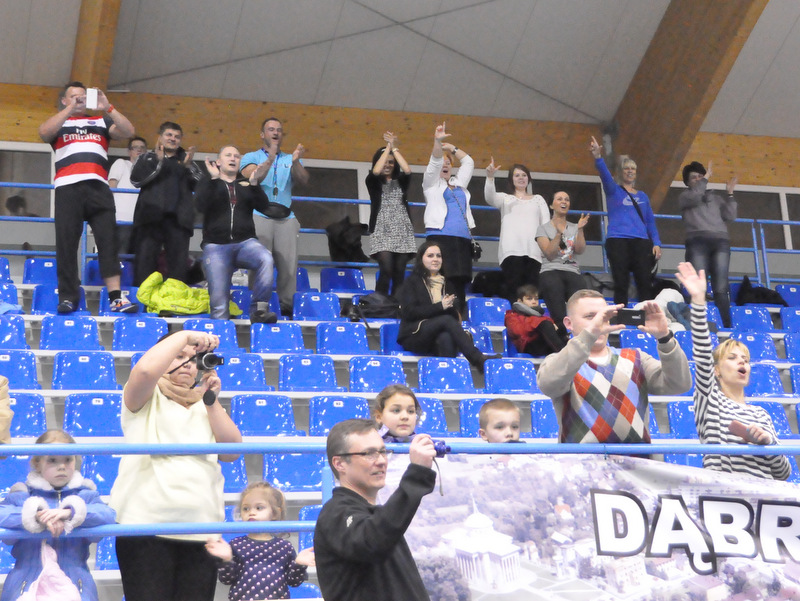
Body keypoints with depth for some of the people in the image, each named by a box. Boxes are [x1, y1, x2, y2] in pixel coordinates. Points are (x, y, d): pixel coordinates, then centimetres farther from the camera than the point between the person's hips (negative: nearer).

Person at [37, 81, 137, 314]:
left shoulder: (101, 122, 22)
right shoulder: (58, 122, 17)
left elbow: (128, 131, 8)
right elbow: (44, 132, -6)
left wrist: (108, 108, -3)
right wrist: (70, 109, -10)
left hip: (98, 188, 1)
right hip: (68, 188, -1)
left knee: (108, 240, -8)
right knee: (66, 243, -4)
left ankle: (115, 297, -13)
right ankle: (68, 297, -1)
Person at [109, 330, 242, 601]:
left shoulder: (205, 406, 21)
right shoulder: (147, 400, 8)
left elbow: (231, 452, 7)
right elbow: (145, 369, -16)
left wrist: (211, 400, 1)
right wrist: (185, 335, -7)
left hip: (201, 531, 4)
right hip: (147, 527, -4)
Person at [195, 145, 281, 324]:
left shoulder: (246, 185, 18)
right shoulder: (207, 184, 13)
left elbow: (264, 207, 3)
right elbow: (201, 206, -7)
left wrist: (254, 184, -10)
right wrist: (214, 179, -13)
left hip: (245, 242, 1)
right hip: (216, 245, 0)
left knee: (266, 259, -32)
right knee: (218, 296, -13)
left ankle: (259, 310, -31)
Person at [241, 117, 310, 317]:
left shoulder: (290, 160, 21)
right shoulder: (251, 157, 14)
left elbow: (304, 181, 4)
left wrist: (296, 162, -13)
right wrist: (270, 159, -17)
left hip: (286, 218, 3)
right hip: (259, 216, -3)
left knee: (289, 263, -6)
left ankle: (287, 306, -3)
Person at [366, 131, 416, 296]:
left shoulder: (401, 182, 16)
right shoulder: (372, 182, 9)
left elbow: (407, 170, -5)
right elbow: (376, 171, -12)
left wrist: (394, 148, -3)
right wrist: (388, 147, -7)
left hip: (402, 232, 3)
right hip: (382, 231, -3)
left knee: (399, 273, -4)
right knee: (386, 270, -18)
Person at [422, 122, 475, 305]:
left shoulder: (459, 184, 28)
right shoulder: (432, 183, 14)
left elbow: (469, 163, 30)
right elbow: (434, 162, -1)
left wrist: (452, 148, 25)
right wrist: (437, 142, -15)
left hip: (463, 239, 5)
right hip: (440, 237, -5)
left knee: (460, 283, -3)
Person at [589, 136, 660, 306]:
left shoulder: (642, 196, 21)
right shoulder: (614, 191, 10)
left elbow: (651, 221, 20)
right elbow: (605, 174, -10)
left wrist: (656, 243, 6)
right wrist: (598, 158, -30)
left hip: (641, 242, 3)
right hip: (618, 240, -3)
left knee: (645, 284, -6)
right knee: (621, 284, -5)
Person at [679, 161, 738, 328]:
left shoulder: (716, 197, 27)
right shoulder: (684, 197, 18)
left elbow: (730, 217, 17)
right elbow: (694, 197, -6)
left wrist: (730, 194, 12)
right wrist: (706, 178, 4)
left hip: (720, 240, 2)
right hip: (698, 241, -2)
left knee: (721, 287, -6)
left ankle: (726, 326, -11)